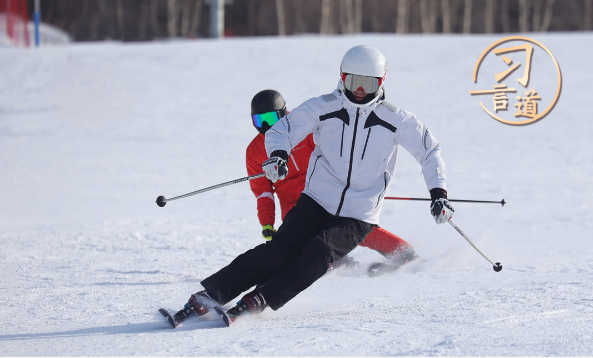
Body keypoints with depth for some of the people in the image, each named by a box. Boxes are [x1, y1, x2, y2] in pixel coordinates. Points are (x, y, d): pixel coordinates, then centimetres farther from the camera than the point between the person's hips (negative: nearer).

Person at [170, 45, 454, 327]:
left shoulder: (395, 120, -3)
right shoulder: (323, 107, -2)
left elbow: (429, 151, 6)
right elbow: (282, 130, -2)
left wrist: (438, 194, -5)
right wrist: (278, 154, -25)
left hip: (358, 217, 0)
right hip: (316, 201, 0)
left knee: (319, 251, -28)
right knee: (281, 249, -20)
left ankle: (259, 300, -29)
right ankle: (211, 293, -22)